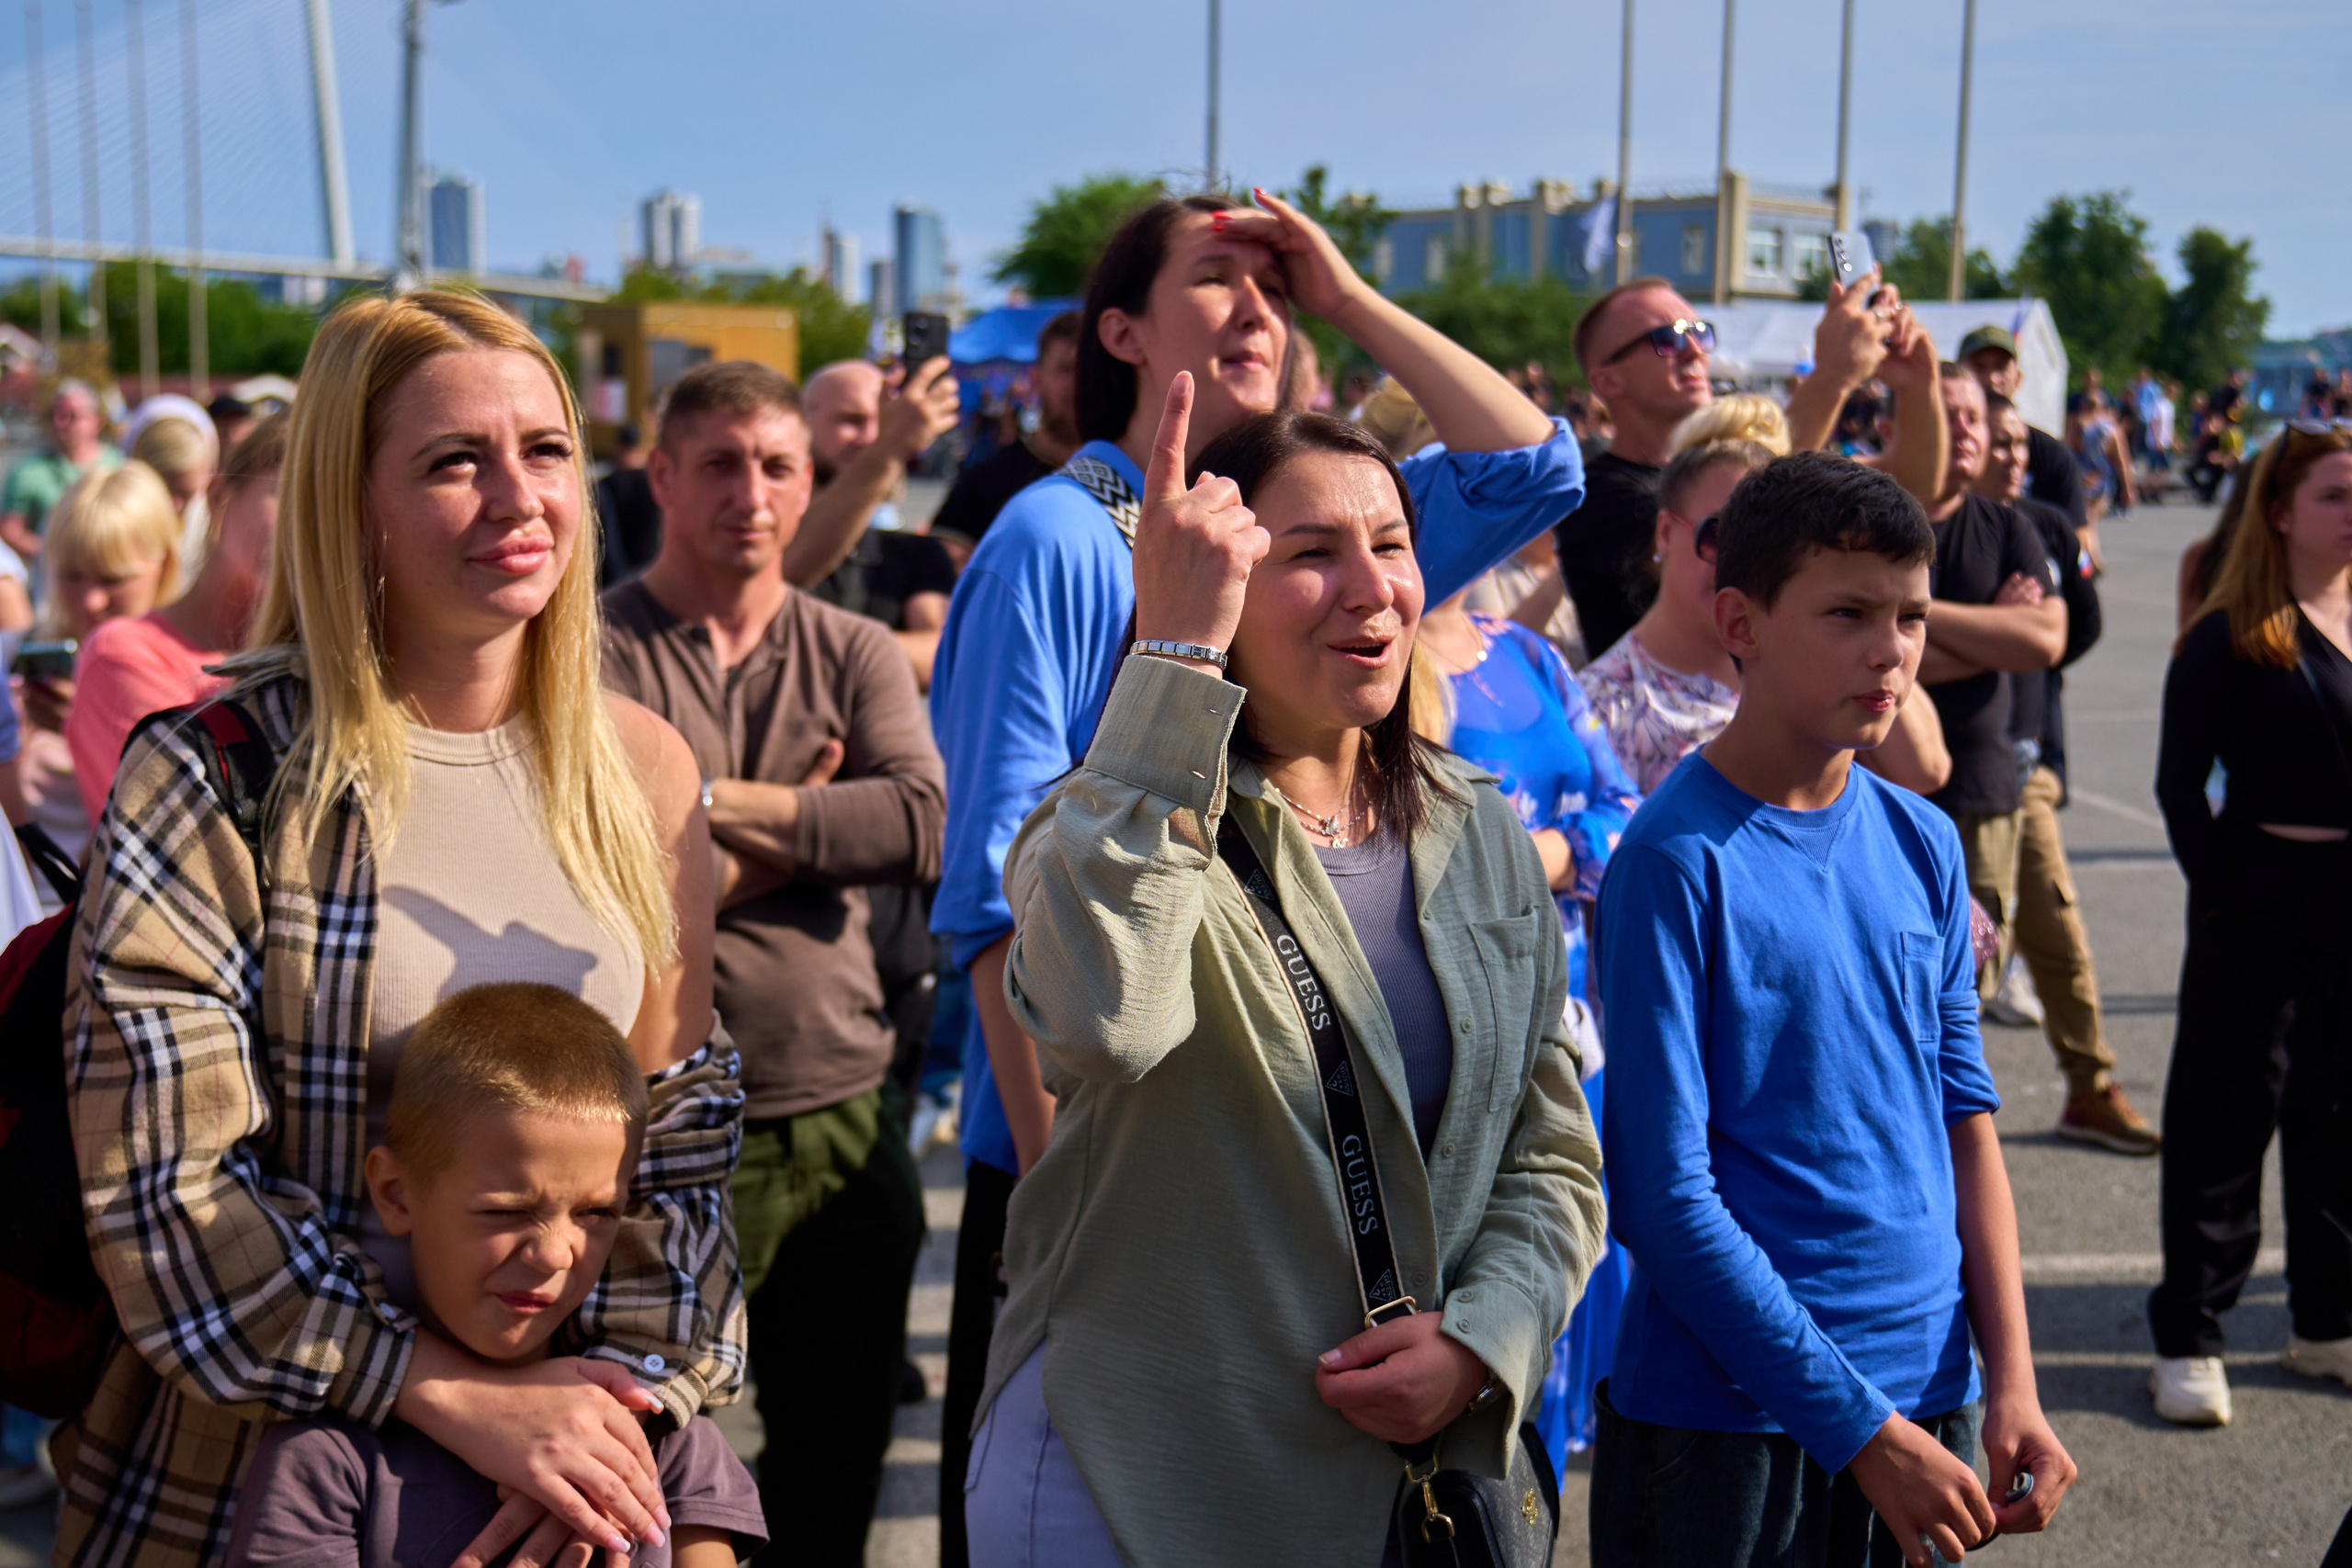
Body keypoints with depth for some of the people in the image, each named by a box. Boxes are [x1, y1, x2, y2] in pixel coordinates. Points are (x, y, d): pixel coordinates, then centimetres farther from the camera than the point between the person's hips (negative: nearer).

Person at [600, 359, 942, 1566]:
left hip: (844, 1116, 4)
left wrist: (715, 803, -14)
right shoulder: (594, 654, -5)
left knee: (838, 1469, 16)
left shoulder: (855, 654, 8)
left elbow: (922, 828, -10)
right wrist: (813, 824, -10)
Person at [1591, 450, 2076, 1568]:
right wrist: (1863, 1429, -15)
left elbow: (1966, 1119, 8)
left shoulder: (1923, 844, 4)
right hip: (1724, 1424, -5)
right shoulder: (1675, 859, -14)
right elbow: (1663, 1195, -16)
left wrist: (2012, 1381, 0)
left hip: (1928, 1396, 5)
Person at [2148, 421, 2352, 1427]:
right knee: (2227, 1115, 1)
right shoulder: (2230, 637, -7)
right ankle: (2188, 1339, 9)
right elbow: (2179, 783, -8)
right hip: (2264, 894, -6)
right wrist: (2223, 895, -14)